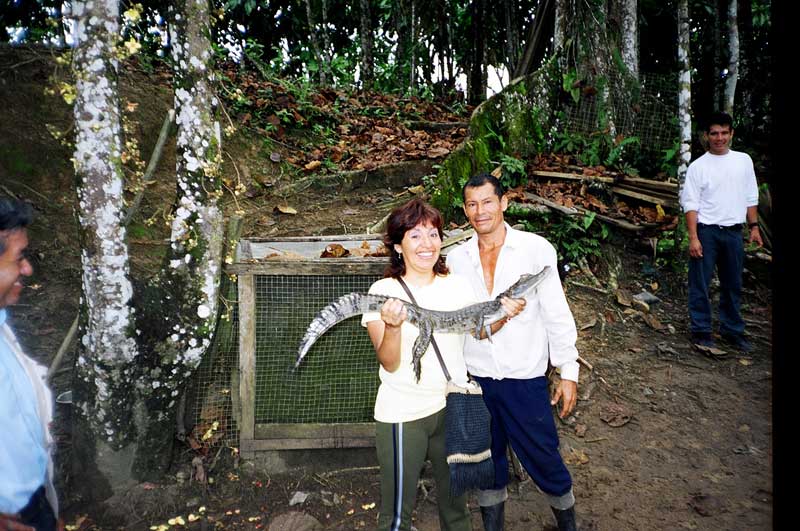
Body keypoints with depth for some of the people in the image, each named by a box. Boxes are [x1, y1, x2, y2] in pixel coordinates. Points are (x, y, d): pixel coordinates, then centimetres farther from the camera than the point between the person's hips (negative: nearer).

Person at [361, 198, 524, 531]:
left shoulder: (457, 285, -1)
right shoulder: (383, 292, -14)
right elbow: (389, 364, -17)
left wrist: (502, 315, -7)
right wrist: (392, 327, -36)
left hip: (453, 406, 4)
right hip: (403, 414, -4)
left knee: (456, 498, 24)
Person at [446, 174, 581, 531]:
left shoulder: (536, 249, -8)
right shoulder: (455, 259, 0)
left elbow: (557, 314, -5)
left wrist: (568, 372, -5)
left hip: (525, 378, -2)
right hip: (475, 378, 3)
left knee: (543, 459, 11)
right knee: (487, 461, 19)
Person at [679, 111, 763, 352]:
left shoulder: (744, 160, 9)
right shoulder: (698, 166, -3)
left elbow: (751, 198, 14)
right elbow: (690, 204, -7)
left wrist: (754, 226, 8)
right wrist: (693, 238, -13)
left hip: (733, 232, 4)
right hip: (706, 232, -4)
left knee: (733, 285, 12)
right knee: (700, 284, -1)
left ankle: (732, 331, 24)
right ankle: (701, 331, 10)